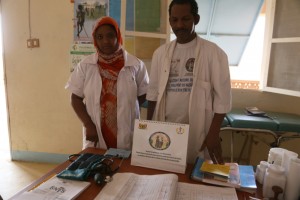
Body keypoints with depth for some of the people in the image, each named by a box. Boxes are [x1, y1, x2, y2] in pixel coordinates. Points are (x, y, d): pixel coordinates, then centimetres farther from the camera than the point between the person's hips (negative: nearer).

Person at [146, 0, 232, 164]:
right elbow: (153, 92, 9)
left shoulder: (213, 53, -6)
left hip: (197, 130, -3)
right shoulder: (161, 52, 5)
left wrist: (214, 133, -12)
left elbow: (222, 96, -7)